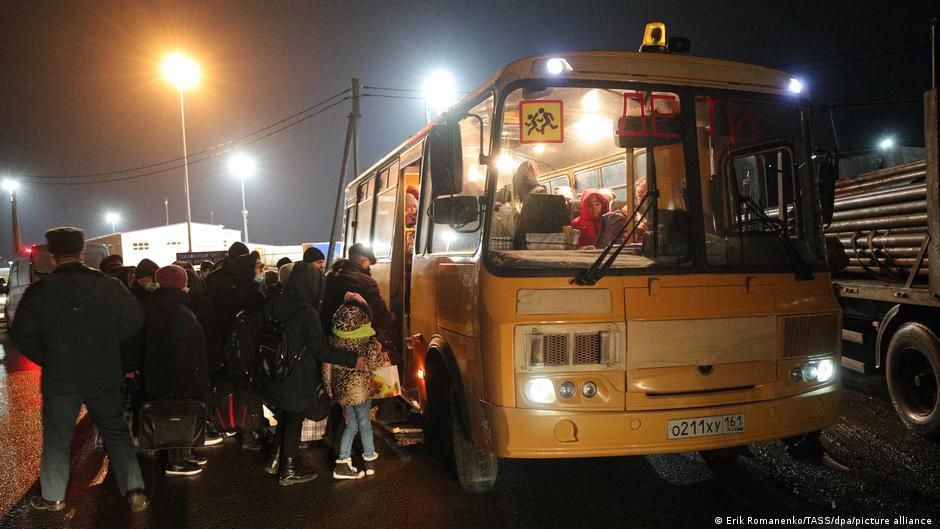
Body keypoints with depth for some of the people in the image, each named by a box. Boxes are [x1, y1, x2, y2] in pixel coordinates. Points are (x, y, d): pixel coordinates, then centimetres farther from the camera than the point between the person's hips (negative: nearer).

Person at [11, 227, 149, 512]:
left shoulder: (39, 290, -8)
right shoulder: (110, 286, -5)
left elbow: (21, 334, -6)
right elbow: (135, 320, -3)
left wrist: (47, 359, 6)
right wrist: (107, 347, 7)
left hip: (60, 379, -1)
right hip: (105, 376, 1)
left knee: (57, 438, 15)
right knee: (116, 433, 11)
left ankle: (53, 497, 27)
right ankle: (135, 490, 7)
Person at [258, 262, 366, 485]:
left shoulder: (272, 304, -4)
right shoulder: (306, 312, -24)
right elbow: (321, 349, -23)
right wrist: (353, 359, -19)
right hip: (297, 379, -6)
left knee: (284, 416, 24)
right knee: (294, 420, 9)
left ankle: (277, 458, 37)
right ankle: (288, 470, 21)